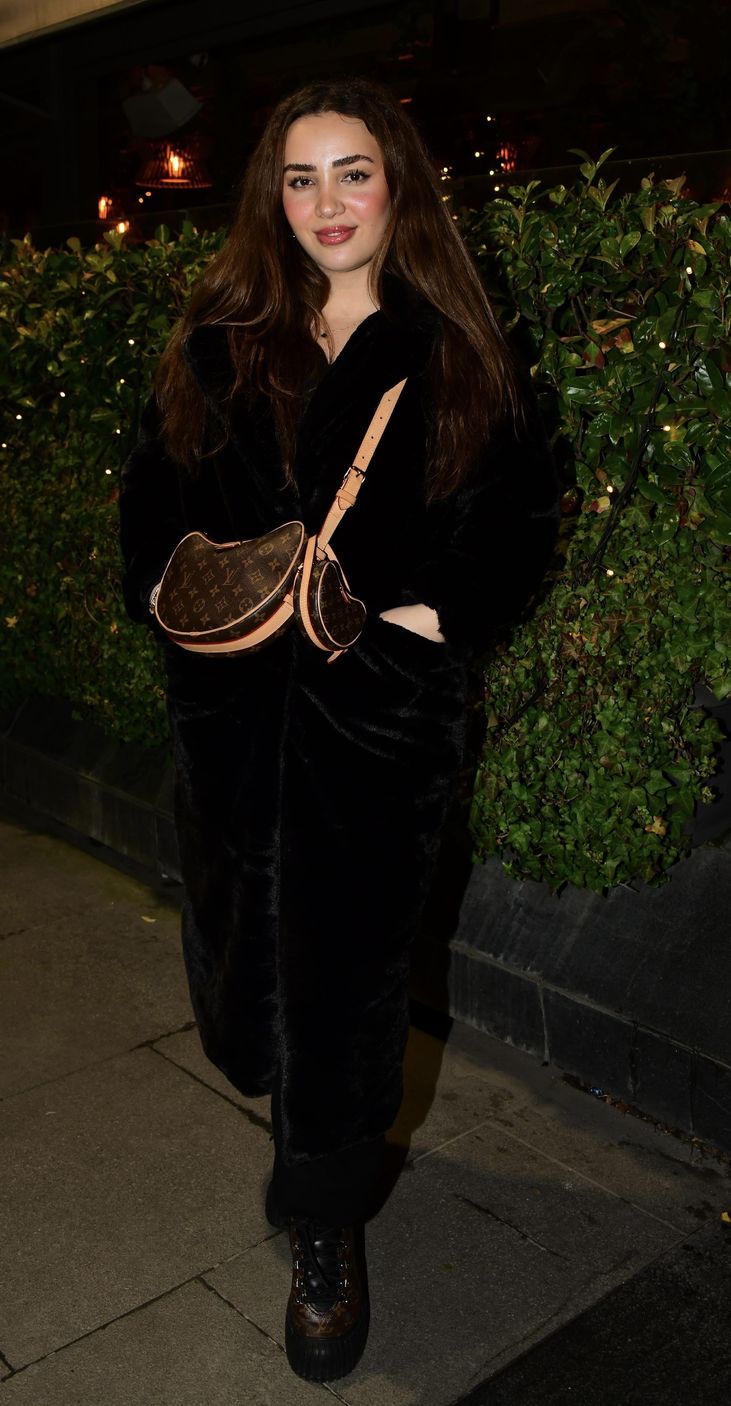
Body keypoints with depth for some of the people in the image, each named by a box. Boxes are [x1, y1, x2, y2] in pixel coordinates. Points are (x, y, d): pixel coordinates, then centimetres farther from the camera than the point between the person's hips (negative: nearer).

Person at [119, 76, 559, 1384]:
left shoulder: (454, 355, 3)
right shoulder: (220, 341, 10)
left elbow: (521, 516, 1)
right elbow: (152, 493, 13)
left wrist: (436, 617, -13)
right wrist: (176, 594, -5)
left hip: (382, 710, -3)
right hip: (235, 702, 3)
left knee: (345, 963, 2)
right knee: (247, 935, 13)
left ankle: (326, 1232, 22)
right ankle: (309, 1150, 44)